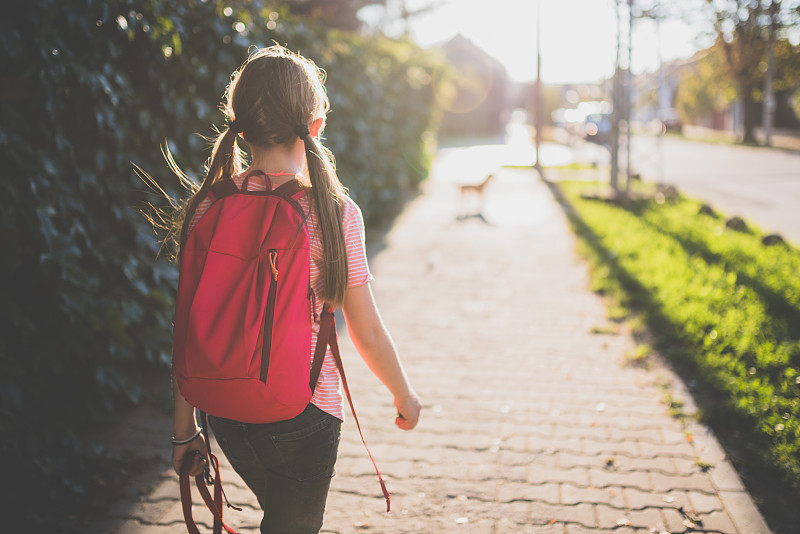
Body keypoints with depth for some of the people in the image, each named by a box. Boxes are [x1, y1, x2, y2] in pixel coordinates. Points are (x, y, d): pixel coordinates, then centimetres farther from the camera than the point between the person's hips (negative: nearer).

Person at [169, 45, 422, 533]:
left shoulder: (209, 209, -6)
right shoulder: (335, 213, -14)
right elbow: (367, 332, -8)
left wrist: (184, 428, 8)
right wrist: (405, 396, 10)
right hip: (303, 412, -4)